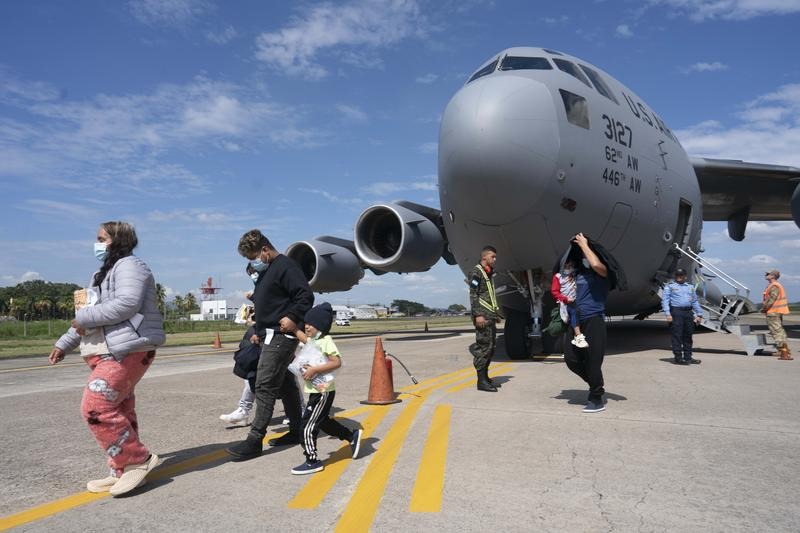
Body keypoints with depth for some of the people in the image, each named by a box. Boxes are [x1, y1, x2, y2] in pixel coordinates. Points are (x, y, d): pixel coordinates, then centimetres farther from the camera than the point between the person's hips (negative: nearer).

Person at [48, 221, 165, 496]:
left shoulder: (129, 266, -8)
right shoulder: (105, 273, 24)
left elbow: (127, 304, -24)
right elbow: (90, 316, 27)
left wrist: (84, 317, -15)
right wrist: (64, 344, 22)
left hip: (126, 352, -10)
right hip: (107, 353, 10)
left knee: (96, 407, -15)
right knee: (118, 411, 11)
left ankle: (138, 459, -5)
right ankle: (125, 470, 18)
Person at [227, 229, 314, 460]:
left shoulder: (285, 266, -12)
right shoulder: (266, 271, 20)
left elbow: (306, 295, -19)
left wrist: (293, 317, -27)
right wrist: (259, 332, 20)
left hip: (280, 336, -10)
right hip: (270, 336, 10)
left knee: (265, 386, -10)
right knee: (285, 384, 13)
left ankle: (255, 440, -7)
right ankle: (296, 432, 22)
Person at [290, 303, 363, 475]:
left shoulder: (325, 341, -17)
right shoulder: (312, 340, 8)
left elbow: (337, 362, -26)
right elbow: (302, 336, 24)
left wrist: (314, 370, -28)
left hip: (322, 392, -9)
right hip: (317, 391, 9)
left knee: (308, 425, -5)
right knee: (323, 422, 21)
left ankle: (312, 461, 6)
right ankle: (352, 436, 35)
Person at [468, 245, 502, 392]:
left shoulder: (489, 274, 21)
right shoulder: (476, 272, -7)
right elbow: (473, 295, -15)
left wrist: (496, 313, 21)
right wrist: (478, 315, -21)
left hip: (491, 317, 10)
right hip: (483, 317, -10)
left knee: (490, 347, 11)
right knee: (483, 346, -10)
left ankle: (485, 377, 18)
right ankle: (481, 381, -7)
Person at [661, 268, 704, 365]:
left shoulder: (690, 287, 21)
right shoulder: (669, 286, 4)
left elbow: (695, 302, 23)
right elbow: (665, 300, -4)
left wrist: (699, 314, 15)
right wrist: (667, 314, -14)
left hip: (688, 313, 6)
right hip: (676, 312, -5)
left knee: (688, 336, 8)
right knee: (677, 336, -6)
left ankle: (688, 357, 15)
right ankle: (678, 358, -2)